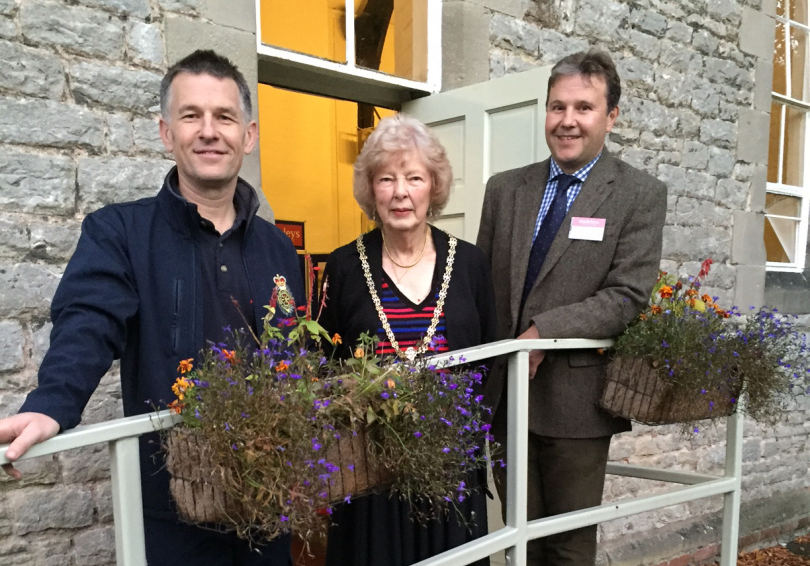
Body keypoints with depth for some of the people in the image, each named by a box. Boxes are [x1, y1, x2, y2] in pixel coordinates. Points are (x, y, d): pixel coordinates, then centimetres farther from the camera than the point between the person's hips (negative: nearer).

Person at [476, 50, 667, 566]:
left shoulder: (641, 194, -3)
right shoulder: (504, 189, 7)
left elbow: (628, 296, -13)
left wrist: (544, 331, -21)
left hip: (575, 401, -3)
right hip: (503, 396, 3)